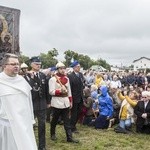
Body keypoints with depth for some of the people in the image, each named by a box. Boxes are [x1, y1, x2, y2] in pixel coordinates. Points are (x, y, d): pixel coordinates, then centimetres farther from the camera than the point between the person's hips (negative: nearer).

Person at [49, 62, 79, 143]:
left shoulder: (66, 78, 8)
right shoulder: (53, 79, -10)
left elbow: (69, 91, 13)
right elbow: (51, 92, -15)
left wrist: (70, 101, 11)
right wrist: (60, 91, -27)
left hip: (65, 102, 5)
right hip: (57, 103, -4)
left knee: (67, 121, 5)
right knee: (55, 120, 13)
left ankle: (69, 137, 8)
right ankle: (53, 134, 33)